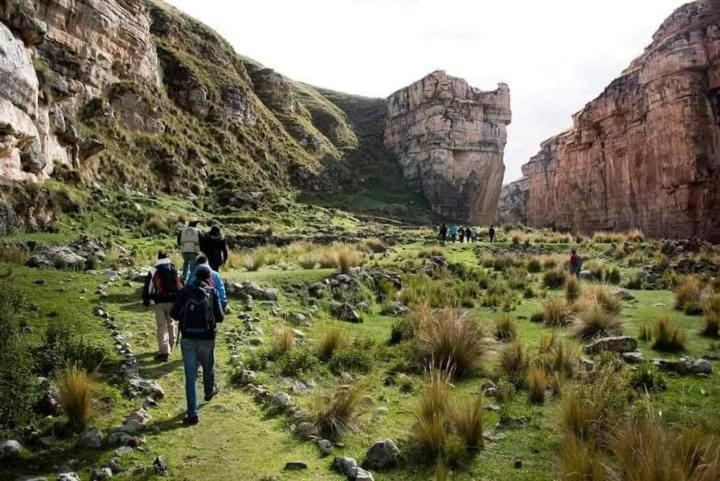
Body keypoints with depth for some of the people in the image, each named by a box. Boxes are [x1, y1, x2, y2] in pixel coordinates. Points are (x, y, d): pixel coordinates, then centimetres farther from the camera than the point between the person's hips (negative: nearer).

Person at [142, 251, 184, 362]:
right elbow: (181, 286, 11)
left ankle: (164, 352, -10)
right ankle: (170, 347, 31)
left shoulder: (153, 270, -2)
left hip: (159, 302, -3)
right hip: (173, 301, 3)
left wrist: (146, 302, 8)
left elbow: (147, 286, -2)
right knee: (171, 324, 19)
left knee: (162, 326, -2)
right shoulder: (175, 270, 8)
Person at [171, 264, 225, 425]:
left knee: (190, 376, 2)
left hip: (188, 338, 0)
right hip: (206, 338, 0)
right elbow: (220, 317, -7)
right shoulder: (212, 292, -4)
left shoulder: (185, 291, -1)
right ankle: (209, 391, 52)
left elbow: (174, 314, -3)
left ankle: (192, 414, 0)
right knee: (208, 367, 26)